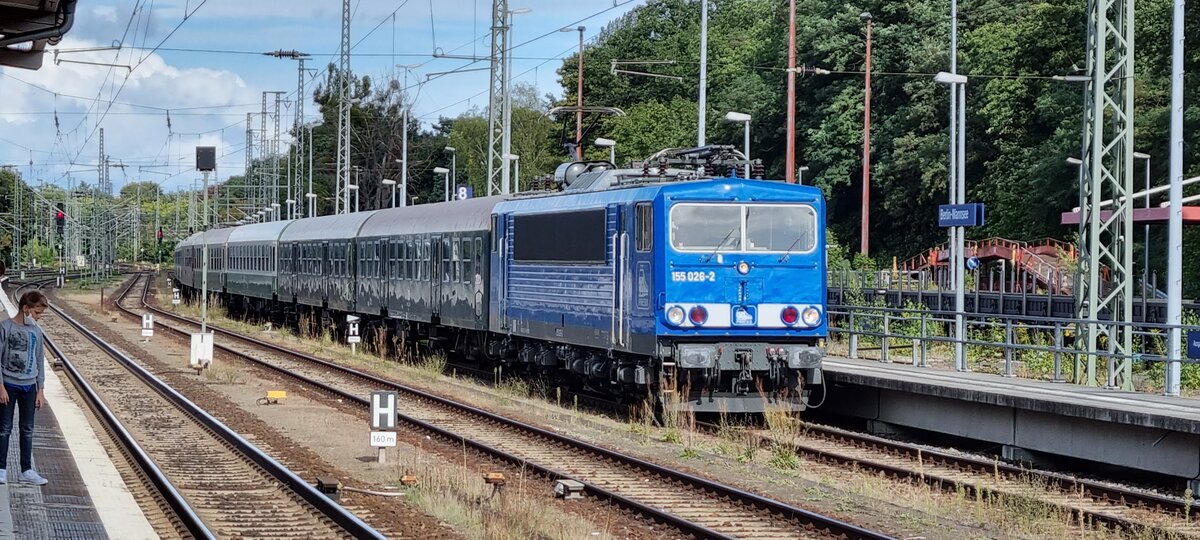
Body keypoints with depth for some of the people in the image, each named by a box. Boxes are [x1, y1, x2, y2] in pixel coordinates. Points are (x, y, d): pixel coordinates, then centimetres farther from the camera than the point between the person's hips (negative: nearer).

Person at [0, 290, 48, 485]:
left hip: (29, 386, 4)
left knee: (27, 430, 8)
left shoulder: (36, 331, 5)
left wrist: (40, 390, 7)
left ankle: (26, 471, 14)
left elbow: (40, 361, 10)